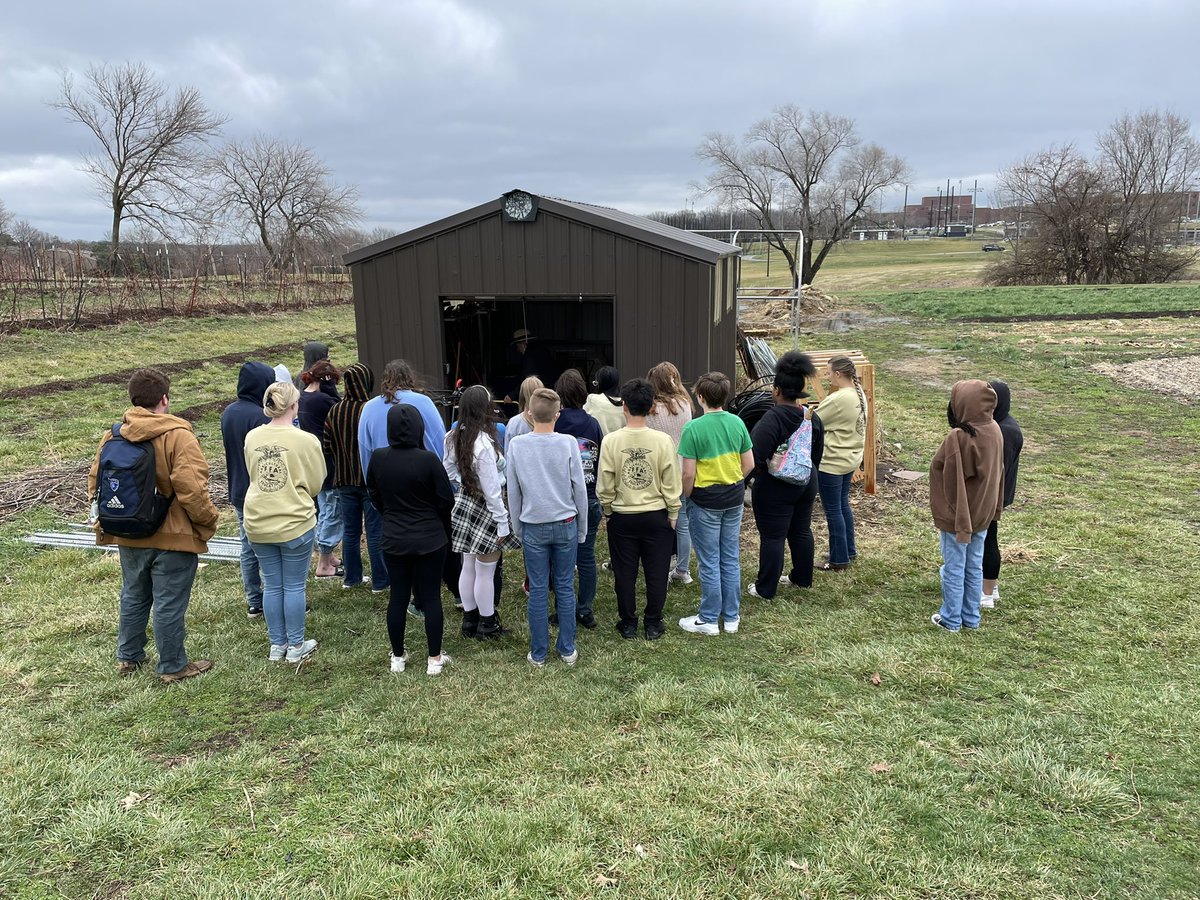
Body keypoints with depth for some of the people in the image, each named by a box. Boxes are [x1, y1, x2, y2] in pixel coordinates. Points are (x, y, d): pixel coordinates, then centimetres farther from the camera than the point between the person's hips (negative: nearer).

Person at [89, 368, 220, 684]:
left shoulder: (114, 435, 1)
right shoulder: (177, 436, -18)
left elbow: (95, 480, 8)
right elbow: (191, 490, -25)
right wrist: (208, 521, -10)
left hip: (128, 536, 6)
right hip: (173, 537, -6)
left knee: (133, 596, 23)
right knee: (170, 604, 5)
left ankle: (128, 657, 36)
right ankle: (172, 667, 17)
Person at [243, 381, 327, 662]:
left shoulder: (252, 438, -2)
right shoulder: (306, 441, -15)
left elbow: (252, 475, 12)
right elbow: (316, 484, -3)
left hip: (258, 523, 4)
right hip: (295, 523, -4)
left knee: (271, 585, 14)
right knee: (294, 586, 8)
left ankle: (277, 645, 25)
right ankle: (295, 646, 19)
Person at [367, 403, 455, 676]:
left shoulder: (378, 458, -7)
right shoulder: (428, 459, -18)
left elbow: (374, 495, 8)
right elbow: (446, 499, -10)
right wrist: (442, 526, 10)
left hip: (393, 539, 3)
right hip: (430, 538, -3)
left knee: (398, 597, 12)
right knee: (431, 596, 7)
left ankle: (398, 657, 23)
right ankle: (435, 659, 15)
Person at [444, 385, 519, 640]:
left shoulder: (454, 438, -2)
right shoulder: (484, 444, -25)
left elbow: (448, 473, 9)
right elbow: (491, 490, -20)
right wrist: (502, 522, -13)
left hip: (464, 504, 8)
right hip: (485, 511, -8)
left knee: (469, 567, 18)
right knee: (485, 571, 6)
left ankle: (469, 619, 31)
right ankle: (487, 624, 20)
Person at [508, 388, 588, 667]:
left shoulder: (516, 445, -6)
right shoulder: (568, 443, -10)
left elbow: (513, 492, 2)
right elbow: (580, 489, -4)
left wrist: (518, 528, 14)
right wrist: (582, 529, 8)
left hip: (533, 527, 0)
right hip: (565, 524, 0)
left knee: (538, 590, 6)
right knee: (565, 587, 9)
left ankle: (538, 654, 15)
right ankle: (567, 649, 18)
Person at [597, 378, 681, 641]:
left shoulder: (611, 441, -12)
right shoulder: (662, 441, -12)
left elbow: (604, 485, -7)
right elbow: (671, 484, -7)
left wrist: (608, 511, 8)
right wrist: (673, 515, 5)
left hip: (622, 518, 0)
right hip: (656, 516, 0)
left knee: (625, 574, 13)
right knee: (656, 573, 12)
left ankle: (628, 624, 23)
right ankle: (653, 624, 22)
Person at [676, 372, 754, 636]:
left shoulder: (693, 428, -17)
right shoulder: (737, 423, -1)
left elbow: (688, 473, -17)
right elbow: (749, 464, 4)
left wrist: (687, 497, 0)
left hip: (706, 501, -5)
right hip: (734, 499, 5)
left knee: (709, 562, 5)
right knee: (731, 560, 14)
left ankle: (709, 620, 16)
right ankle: (731, 617, 24)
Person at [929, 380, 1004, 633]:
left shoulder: (958, 437, -27)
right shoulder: (994, 430, -4)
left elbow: (949, 478, -21)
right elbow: (998, 471, 6)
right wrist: (993, 507, 16)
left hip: (957, 515, -7)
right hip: (982, 512, 7)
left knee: (954, 569, 9)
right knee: (975, 568, 18)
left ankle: (951, 619, 22)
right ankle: (971, 617, 30)